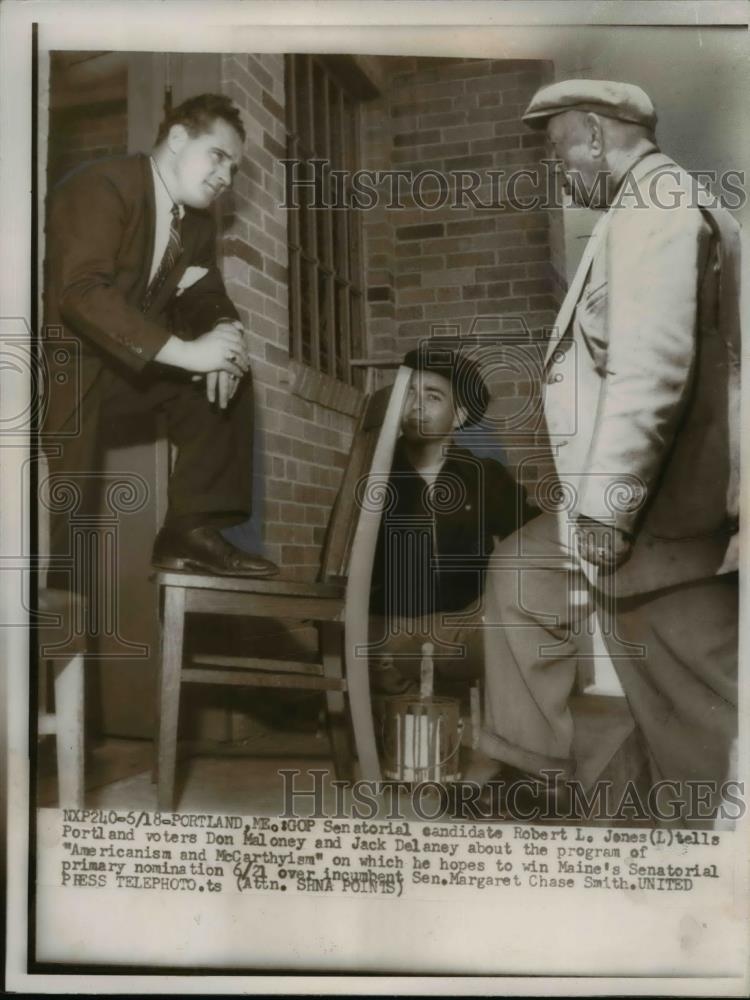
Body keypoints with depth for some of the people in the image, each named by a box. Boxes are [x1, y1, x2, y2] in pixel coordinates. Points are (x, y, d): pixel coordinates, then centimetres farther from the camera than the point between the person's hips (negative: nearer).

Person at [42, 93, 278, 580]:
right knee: (63, 500, -18)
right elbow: (80, 291, -31)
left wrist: (224, 332, -18)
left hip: (130, 366, 8)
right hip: (66, 364, -7)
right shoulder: (101, 186, -18)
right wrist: (182, 349, -38)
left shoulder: (198, 220, 8)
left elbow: (204, 295, 9)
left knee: (227, 370, -8)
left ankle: (194, 528, -8)